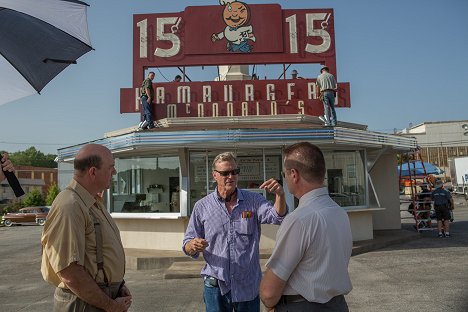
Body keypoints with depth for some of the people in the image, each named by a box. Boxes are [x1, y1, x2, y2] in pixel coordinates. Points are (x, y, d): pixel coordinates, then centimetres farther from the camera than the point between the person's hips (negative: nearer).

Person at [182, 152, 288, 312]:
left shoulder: (254, 200, -1)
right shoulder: (202, 206, -2)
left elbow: (276, 216, -18)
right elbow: (187, 247, 2)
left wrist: (280, 195, -37)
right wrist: (194, 245, -21)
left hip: (248, 287, 0)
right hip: (216, 286, 0)